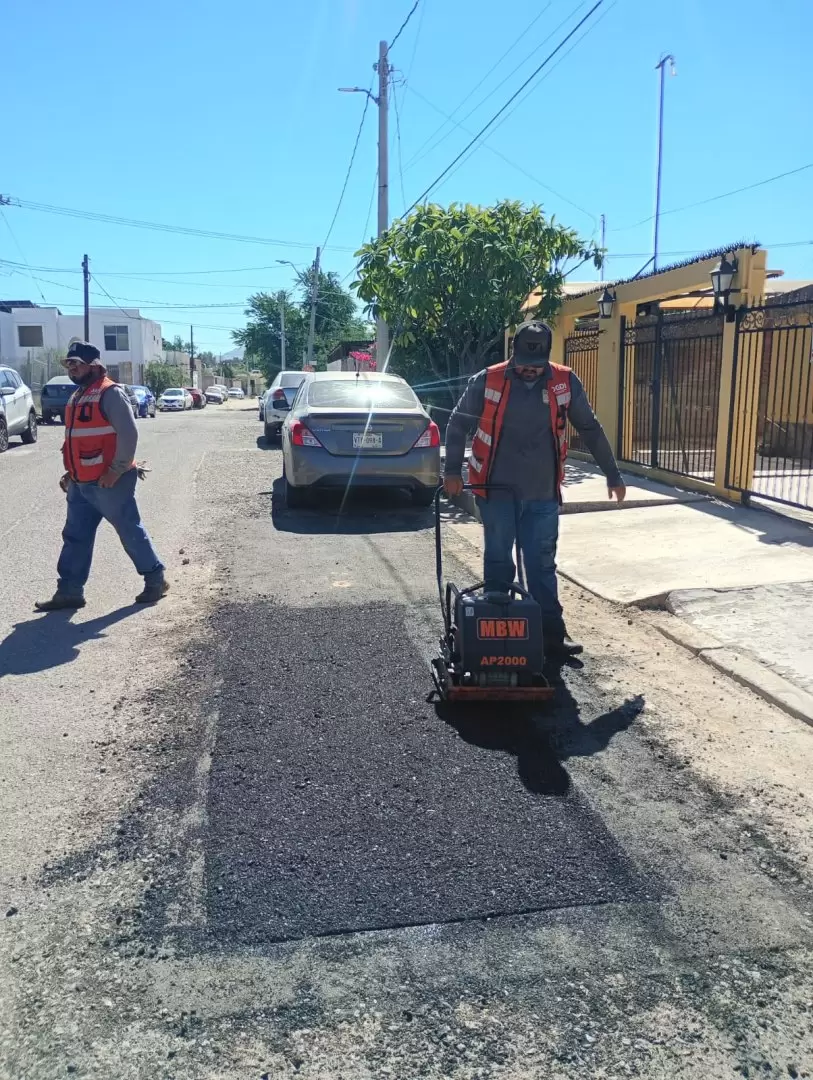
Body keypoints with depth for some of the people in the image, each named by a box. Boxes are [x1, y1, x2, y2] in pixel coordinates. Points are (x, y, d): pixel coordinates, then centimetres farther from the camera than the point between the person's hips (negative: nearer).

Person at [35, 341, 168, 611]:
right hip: (80, 484, 9)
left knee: (131, 532, 2)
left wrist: (116, 471, -21)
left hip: (109, 482, -9)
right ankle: (69, 591, 18)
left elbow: (128, 434, -20)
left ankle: (155, 580, 16)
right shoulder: (77, 397, 17)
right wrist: (71, 473, 19)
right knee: (75, 537, 10)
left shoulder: (110, 393, -13)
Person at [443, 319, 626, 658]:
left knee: (543, 566, 8)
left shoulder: (566, 383, -3)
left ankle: (552, 635, 15)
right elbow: (457, 424, 2)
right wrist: (452, 471, -3)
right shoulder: (486, 382, -8)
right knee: (498, 563, 8)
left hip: (543, 494, 2)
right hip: (497, 492, -1)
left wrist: (612, 475, 7)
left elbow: (591, 429, 6)